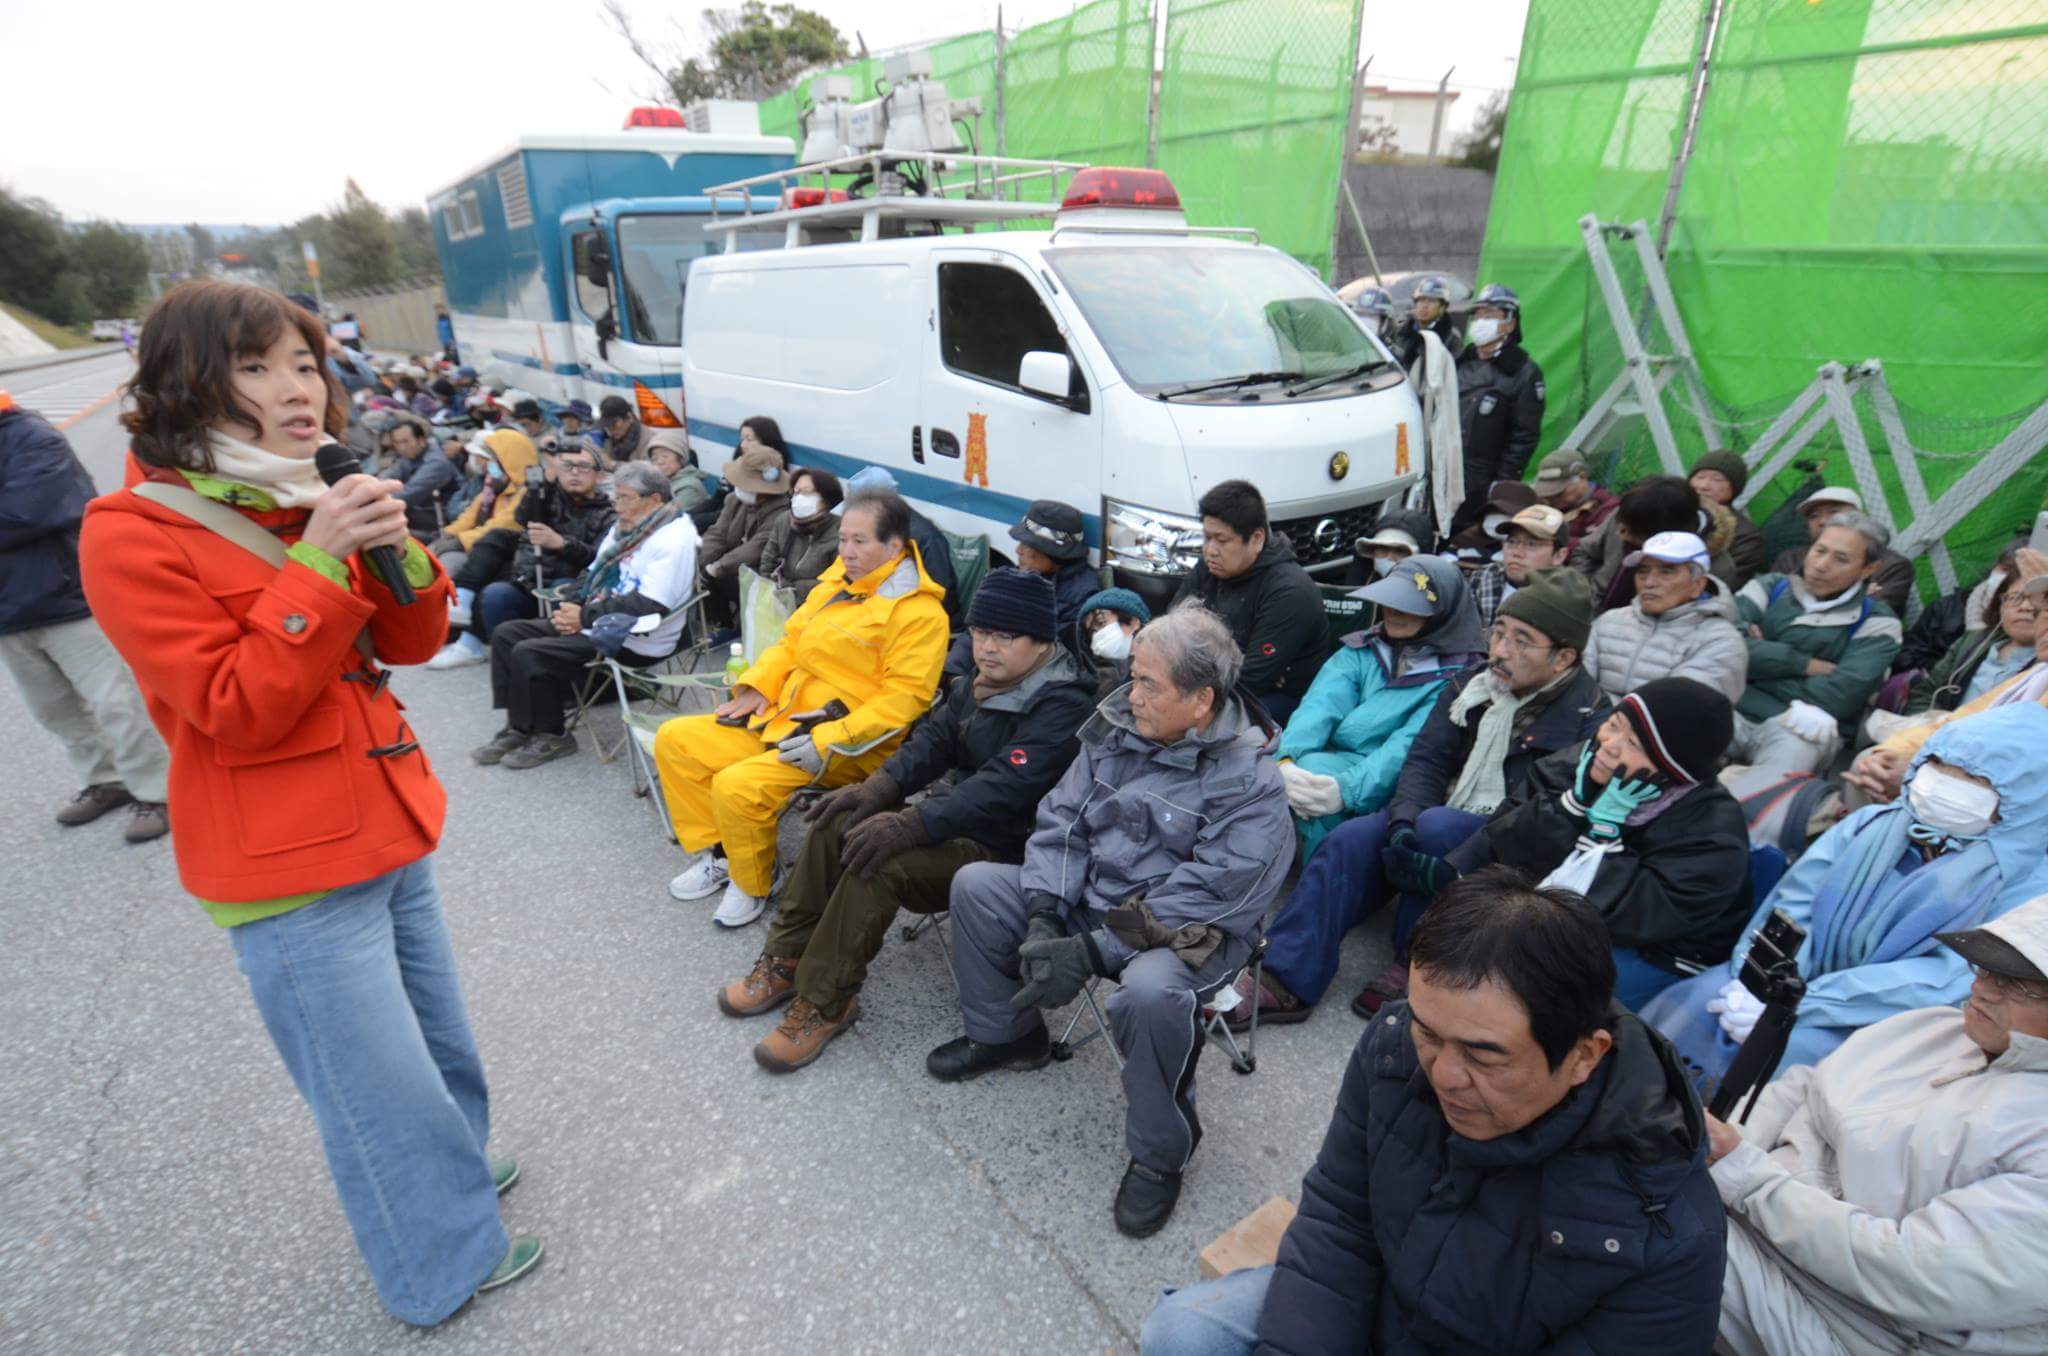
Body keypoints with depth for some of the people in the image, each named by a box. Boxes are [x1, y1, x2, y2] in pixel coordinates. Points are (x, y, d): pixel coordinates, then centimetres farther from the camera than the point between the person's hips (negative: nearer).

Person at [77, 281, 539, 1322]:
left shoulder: (306, 502, 7)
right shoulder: (132, 535, -14)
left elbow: (409, 645, 6)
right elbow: (237, 709, -19)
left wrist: (399, 553, -13)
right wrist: (318, 564, -25)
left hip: (387, 829, 7)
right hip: (291, 878, -7)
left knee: (439, 1044, 21)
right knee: (383, 1090, 7)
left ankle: (446, 1170, 47)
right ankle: (446, 1269, 29)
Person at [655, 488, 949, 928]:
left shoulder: (918, 611, -16)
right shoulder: (838, 579, 10)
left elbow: (904, 697, -22)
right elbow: (792, 640, 20)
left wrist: (831, 741, -26)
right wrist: (755, 687, 4)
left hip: (850, 748, -9)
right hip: (780, 717, 9)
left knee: (737, 786, -27)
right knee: (675, 740, 6)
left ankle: (754, 884, 2)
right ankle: (717, 853, 16)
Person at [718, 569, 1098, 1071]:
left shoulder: (1063, 707, -22)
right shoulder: (980, 680, 7)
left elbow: (1003, 788, -32)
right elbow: (935, 737, 8)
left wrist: (911, 826, -38)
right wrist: (883, 784, -10)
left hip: (1004, 849, -9)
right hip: (952, 813, 9)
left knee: (879, 862, -28)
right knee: (836, 823, -5)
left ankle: (825, 1004, -10)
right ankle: (787, 960, 7)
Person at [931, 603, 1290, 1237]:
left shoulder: (1250, 785, -21)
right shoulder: (1118, 726, -3)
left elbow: (1198, 901, -25)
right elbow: (1061, 820, 0)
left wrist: (1092, 952, -28)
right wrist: (1043, 917, -14)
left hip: (1183, 935, -6)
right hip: (1087, 897, 7)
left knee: (1149, 992, -38)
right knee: (976, 883, -3)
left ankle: (1160, 1154, -7)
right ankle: (1007, 1034, 20)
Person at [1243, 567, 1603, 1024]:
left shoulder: (1588, 719, -12)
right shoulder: (1473, 684, 6)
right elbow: (1426, 758, 1)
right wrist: (1404, 820, -19)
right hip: (1435, 819, 5)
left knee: (1437, 826, -35)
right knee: (1351, 839, -21)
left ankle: (1412, 967, -15)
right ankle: (1287, 979, -21)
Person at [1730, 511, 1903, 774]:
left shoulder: (1876, 622, 12)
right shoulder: (1770, 587, 17)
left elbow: (1836, 697, -6)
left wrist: (1764, 657, -6)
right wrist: (1806, 664, -3)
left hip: (1800, 725, -1)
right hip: (1732, 710, 2)